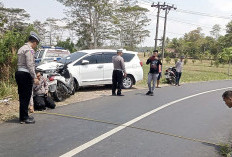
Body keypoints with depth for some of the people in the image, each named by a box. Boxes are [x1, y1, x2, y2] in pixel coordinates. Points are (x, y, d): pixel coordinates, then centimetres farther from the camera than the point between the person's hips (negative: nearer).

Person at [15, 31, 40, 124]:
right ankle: (24, 118, 3)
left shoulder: (22, 48, 19)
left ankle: (23, 116, 23)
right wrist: (34, 77, -18)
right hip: (25, 74, -10)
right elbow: (30, 65, -19)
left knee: (22, 96, 14)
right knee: (25, 96, -3)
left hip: (19, 73, 10)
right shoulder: (29, 50, -12)